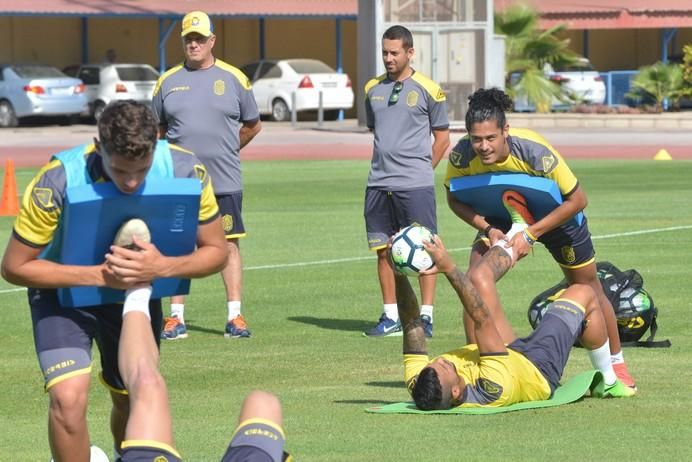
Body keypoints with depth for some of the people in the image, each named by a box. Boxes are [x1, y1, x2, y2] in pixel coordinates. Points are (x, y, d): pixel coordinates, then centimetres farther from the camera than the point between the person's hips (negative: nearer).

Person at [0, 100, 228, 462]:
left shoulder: (186, 172, -26)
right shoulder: (58, 180, -33)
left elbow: (216, 252, -12)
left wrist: (163, 267, -33)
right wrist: (98, 275, -34)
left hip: (138, 293, 3)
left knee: (132, 402, 17)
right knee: (69, 398, -24)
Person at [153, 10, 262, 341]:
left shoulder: (233, 79, 3)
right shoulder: (168, 81, 7)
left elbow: (252, 125, 13)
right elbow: (155, 128, 16)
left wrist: (226, 150, 9)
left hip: (224, 181, -1)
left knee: (229, 244, -1)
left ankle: (235, 316, 2)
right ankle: (176, 318, 8)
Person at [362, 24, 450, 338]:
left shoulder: (428, 90, -3)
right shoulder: (373, 89, 11)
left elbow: (442, 138, 4)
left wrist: (421, 169, 3)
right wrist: (386, 164, 15)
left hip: (416, 184, -5)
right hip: (378, 183, 5)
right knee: (383, 251, 7)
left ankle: (425, 317, 2)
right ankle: (391, 317, 14)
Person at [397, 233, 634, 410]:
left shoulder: (419, 385, -37)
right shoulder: (491, 389, -49)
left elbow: (411, 323, -31)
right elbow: (482, 320, -50)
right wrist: (450, 269, -52)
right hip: (539, 366, -5)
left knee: (478, 280, 4)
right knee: (582, 294, 6)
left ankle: (510, 246, 40)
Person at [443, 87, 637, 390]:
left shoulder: (535, 151, -39)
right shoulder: (462, 156, -31)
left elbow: (577, 200, -28)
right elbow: (454, 199, -11)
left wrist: (530, 234, -33)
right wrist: (487, 229, -27)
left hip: (557, 215, -2)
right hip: (501, 218, 2)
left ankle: (616, 364, 27)